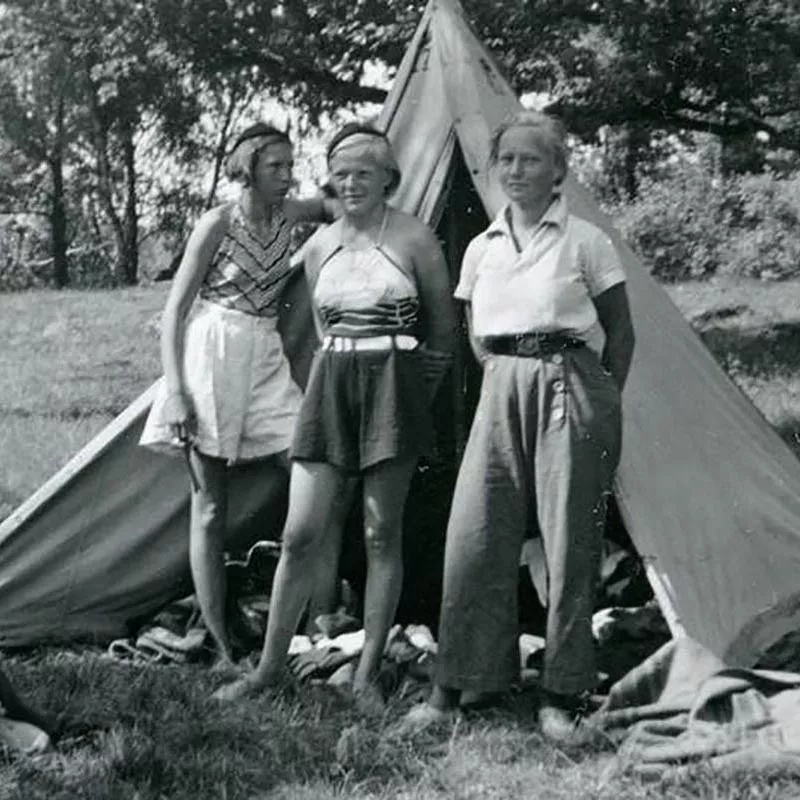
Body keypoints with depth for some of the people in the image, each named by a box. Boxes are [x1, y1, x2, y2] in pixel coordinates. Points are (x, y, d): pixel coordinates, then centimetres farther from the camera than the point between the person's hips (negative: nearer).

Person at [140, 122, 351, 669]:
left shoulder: (289, 216, 6)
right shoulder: (217, 224, -8)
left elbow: (327, 205, 30)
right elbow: (175, 309, -6)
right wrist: (174, 391, -13)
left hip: (266, 362, 5)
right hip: (211, 358, -5)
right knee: (209, 506, -1)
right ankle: (223, 648, 6)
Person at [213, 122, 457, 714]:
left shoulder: (415, 238, -2)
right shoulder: (320, 245, 11)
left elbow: (444, 330, 4)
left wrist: (416, 393, 6)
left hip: (393, 383, -3)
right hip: (331, 383, 4)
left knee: (382, 536, 2)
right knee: (301, 533, 0)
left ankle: (368, 675, 14)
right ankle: (269, 668, 14)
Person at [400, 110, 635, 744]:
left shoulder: (586, 241, 0)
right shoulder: (481, 248, 12)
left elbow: (621, 335, 5)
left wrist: (603, 410, 2)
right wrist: (506, 379, 9)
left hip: (569, 388, -3)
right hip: (501, 392, 4)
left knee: (570, 543, -1)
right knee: (473, 540, -1)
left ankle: (562, 698, 12)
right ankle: (454, 688, 11)